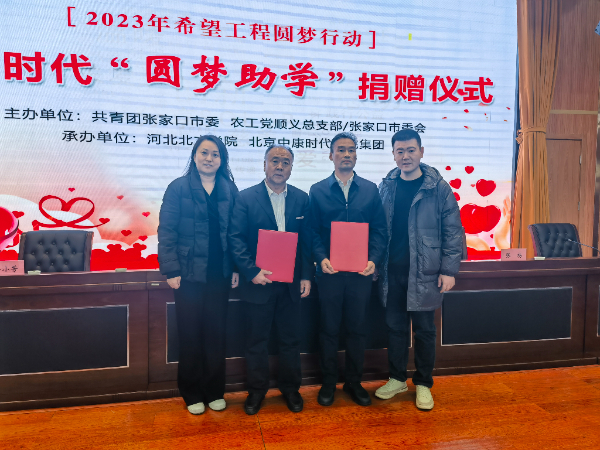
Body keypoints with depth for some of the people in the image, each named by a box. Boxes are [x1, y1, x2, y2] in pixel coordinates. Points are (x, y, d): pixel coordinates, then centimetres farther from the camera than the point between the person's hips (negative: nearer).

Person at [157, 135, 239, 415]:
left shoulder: (229, 190, 5)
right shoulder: (178, 188, -2)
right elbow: (166, 231, -5)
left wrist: (237, 268, -2)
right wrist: (171, 270, -10)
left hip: (220, 274, 2)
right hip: (189, 273, -2)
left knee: (216, 333, 11)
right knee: (190, 334, 8)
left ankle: (214, 391, 27)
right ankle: (192, 394, 25)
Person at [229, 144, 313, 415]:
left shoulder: (302, 199, 4)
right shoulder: (246, 198, -4)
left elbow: (307, 240, 5)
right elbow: (236, 238, -8)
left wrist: (306, 276, -1)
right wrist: (251, 272, -16)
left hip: (291, 283, 2)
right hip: (258, 282, -2)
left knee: (290, 339, 14)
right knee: (256, 341, 11)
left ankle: (290, 388, 32)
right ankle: (256, 390, 29)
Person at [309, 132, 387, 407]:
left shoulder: (370, 190, 6)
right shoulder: (317, 191, 4)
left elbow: (379, 230, 3)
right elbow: (313, 232, 0)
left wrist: (374, 260, -11)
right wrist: (321, 258, -15)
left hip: (361, 272, 1)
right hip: (329, 272, -1)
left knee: (357, 329, 11)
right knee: (329, 329, 9)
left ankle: (354, 382, 28)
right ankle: (328, 383, 26)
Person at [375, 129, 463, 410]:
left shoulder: (438, 188, -5)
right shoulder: (386, 187, 5)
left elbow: (453, 232, -5)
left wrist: (449, 270, -9)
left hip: (424, 273, -3)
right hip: (391, 273, 3)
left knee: (424, 330, 9)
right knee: (395, 327, 14)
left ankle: (423, 384, 26)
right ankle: (397, 379, 31)